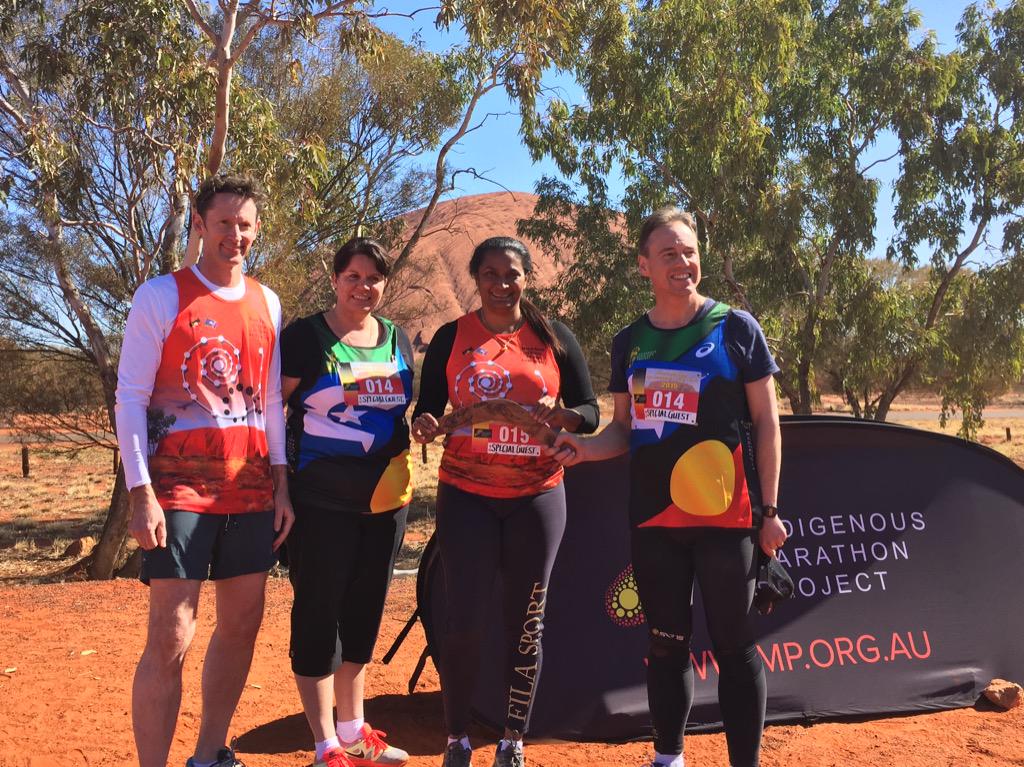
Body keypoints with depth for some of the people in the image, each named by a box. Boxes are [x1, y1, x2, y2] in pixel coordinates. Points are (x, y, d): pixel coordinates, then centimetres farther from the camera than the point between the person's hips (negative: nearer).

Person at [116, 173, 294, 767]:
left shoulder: (267, 303, 11)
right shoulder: (162, 295, -4)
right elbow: (130, 398, -7)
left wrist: (281, 484, 9)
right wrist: (141, 494, -14)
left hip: (252, 492, 6)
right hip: (181, 492, -5)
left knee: (242, 625, 11)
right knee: (171, 639, -6)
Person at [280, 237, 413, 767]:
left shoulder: (397, 339, 11)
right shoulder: (305, 336, -5)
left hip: (385, 500, 5)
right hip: (322, 500, -5)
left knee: (364, 610, 14)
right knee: (318, 613, 0)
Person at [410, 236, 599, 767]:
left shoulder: (554, 338, 3)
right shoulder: (451, 338, 3)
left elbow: (591, 411, 4)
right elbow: (426, 409, 6)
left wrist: (562, 415, -18)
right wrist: (424, 424, -17)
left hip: (537, 496, 1)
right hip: (467, 496, 0)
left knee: (526, 623, 6)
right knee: (464, 621, -2)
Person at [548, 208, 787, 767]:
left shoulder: (736, 328, -1)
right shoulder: (629, 342, 9)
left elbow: (766, 422, -1)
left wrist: (769, 509, -5)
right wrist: (585, 448, -8)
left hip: (725, 516, -3)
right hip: (652, 517, 4)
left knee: (734, 646, 3)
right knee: (666, 643, 14)